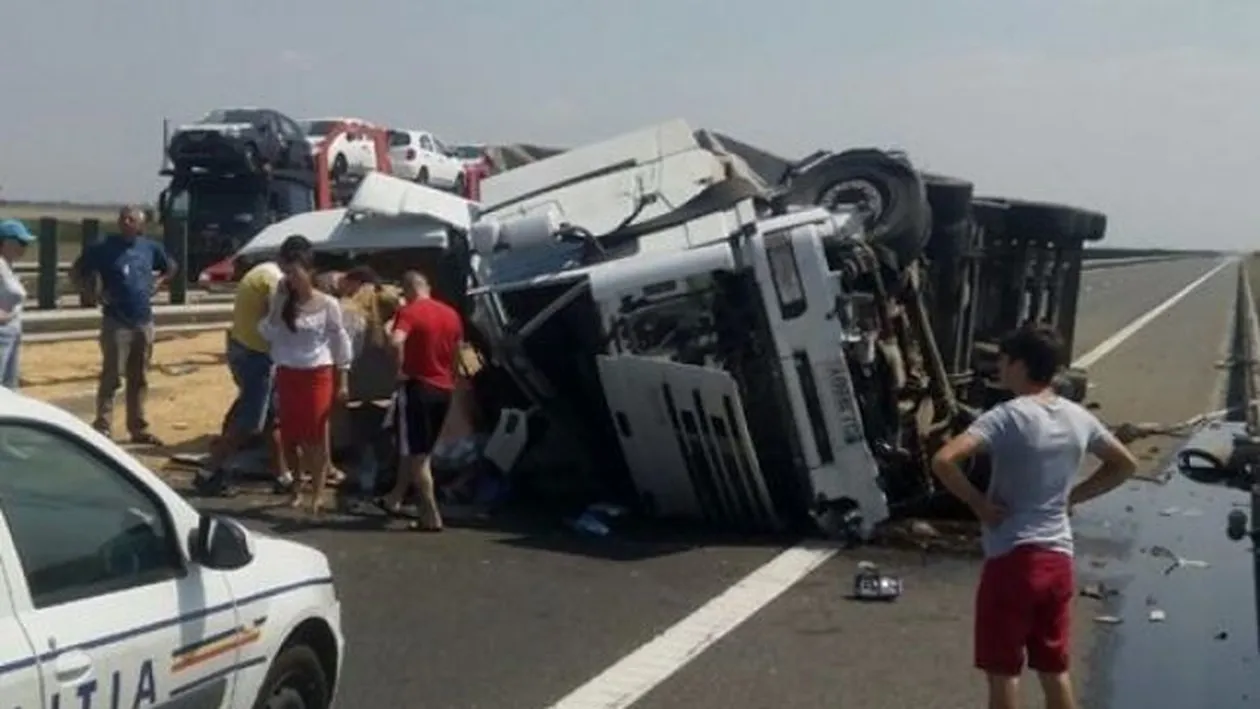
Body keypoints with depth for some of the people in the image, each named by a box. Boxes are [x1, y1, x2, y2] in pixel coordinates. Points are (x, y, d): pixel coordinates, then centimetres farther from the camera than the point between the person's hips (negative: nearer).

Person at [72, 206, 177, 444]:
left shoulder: (150, 248, 6)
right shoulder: (103, 248, -6)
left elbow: (170, 268, 23)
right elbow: (76, 273, 0)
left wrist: (156, 285, 7)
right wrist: (94, 295, -9)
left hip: (144, 322, 5)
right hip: (116, 322, -5)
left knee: (139, 379, 11)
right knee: (112, 377, -7)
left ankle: (139, 429, 18)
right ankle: (102, 429, -2)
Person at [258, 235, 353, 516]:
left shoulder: (327, 304, -7)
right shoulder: (282, 302, 2)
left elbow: (340, 343, -1)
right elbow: (268, 333, -6)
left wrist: (342, 381, -2)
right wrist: (278, 302, -13)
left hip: (318, 375, -3)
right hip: (287, 375, 4)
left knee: (317, 437, 0)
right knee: (291, 435, 9)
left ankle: (317, 495, 4)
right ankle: (296, 486, 23)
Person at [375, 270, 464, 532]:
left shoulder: (409, 312, -12)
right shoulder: (451, 314, 10)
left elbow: (396, 342, -31)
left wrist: (400, 369, -17)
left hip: (417, 386, -7)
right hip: (444, 389, 7)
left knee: (416, 453, 1)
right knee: (418, 449, 20)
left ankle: (432, 515, -2)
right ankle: (395, 498, 34)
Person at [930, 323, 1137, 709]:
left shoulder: (1008, 416, -14)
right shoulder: (1078, 418, 6)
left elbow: (943, 460, -26)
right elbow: (1125, 464, 21)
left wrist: (977, 501, -11)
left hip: (1012, 558, -6)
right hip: (1058, 559, 6)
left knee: (1003, 672, 4)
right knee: (1055, 670, 16)